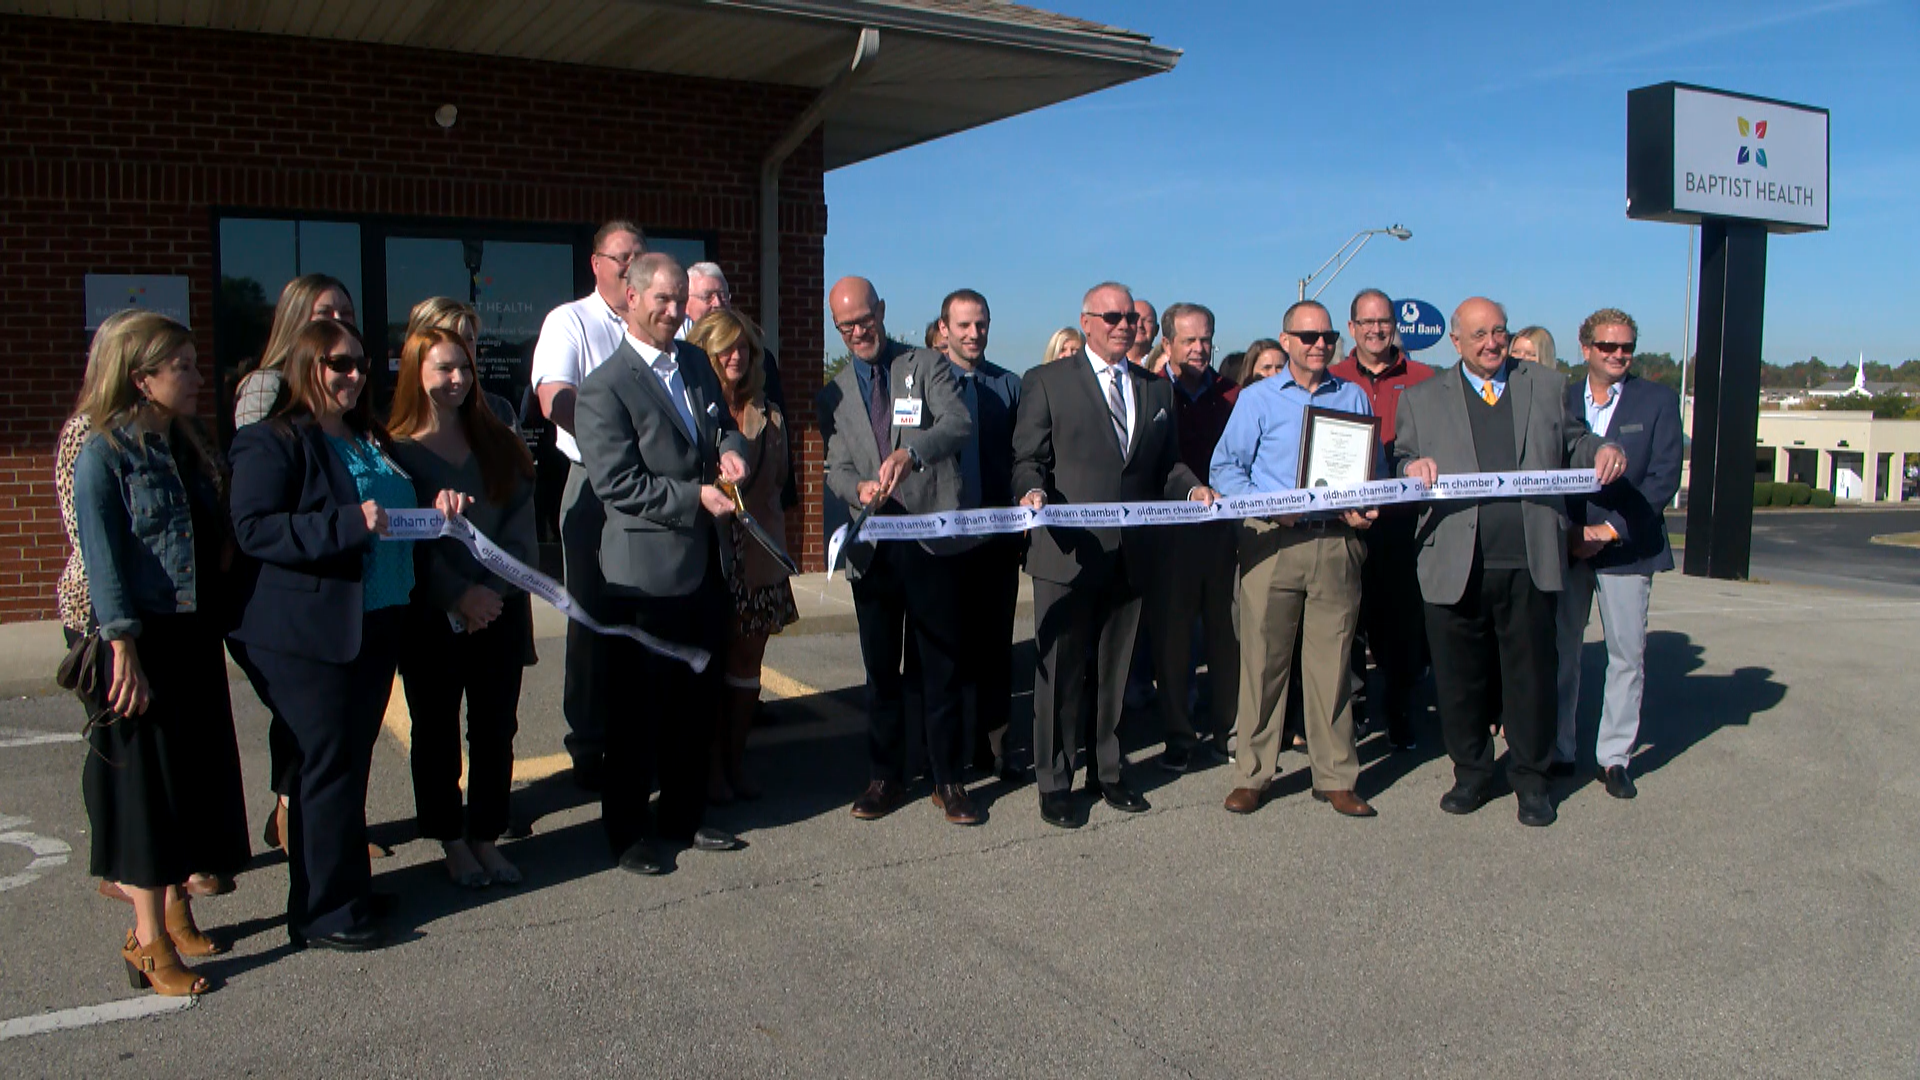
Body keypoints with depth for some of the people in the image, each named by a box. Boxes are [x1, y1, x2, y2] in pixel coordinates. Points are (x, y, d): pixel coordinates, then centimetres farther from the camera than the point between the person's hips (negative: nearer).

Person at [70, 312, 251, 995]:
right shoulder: (105, 452, -10)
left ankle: (176, 910, 27)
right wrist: (123, 652, -18)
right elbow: (102, 559, -15)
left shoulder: (191, 447, 11)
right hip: (143, 640, -7)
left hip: (196, 635, 7)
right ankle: (149, 941, 9)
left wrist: (215, 626, 8)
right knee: (148, 783, 0)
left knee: (197, 775, 12)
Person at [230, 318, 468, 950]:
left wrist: (434, 511, 7)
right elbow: (253, 529, -19)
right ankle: (324, 911, 8)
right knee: (328, 765, -3)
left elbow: (397, 515, 28)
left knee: (353, 759, 14)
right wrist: (347, 523, -27)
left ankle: (348, 888, 26)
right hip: (310, 632, -8)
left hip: (377, 626, 8)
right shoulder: (273, 443, -8)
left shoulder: (371, 440, 17)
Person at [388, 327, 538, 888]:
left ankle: (486, 836, 19)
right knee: (436, 731, 8)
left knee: (496, 727, 7)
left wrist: (493, 589, -10)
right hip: (430, 617, -3)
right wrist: (458, 595, -16)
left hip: (500, 610, 3)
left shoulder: (500, 444, 8)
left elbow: (520, 524, 2)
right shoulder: (398, 450, -2)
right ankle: (451, 840, 20)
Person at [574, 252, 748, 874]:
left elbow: (722, 422, 22)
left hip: (706, 564, 7)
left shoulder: (696, 362, 11)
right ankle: (626, 833, 21)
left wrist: (731, 448, -2)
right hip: (647, 571, -7)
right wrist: (694, 496, -20)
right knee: (638, 708, 6)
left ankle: (683, 818, 32)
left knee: (698, 701, 16)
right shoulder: (605, 388, -11)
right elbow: (616, 482, -17)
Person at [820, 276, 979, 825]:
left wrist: (910, 452, -33)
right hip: (872, 547, 3)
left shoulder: (928, 366, 3)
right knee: (881, 669, 11)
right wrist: (858, 487, -16)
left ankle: (948, 780, 15)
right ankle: (886, 776, 24)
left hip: (932, 538, -3)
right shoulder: (834, 394, 13)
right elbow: (836, 467, 7)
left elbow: (959, 423, -15)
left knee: (941, 666, 4)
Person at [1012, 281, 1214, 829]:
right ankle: (1054, 784, 13)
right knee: (1059, 674, 1)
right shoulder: (1047, 382, 2)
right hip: (1067, 553, -4)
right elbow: (1028, 459, -3)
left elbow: (1167, 462, 15)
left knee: (1115, 671, 15)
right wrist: (1033, 491, -22)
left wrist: (1192, 487, -4)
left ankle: (1107, 773, 28)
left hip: (1130, 555, 5)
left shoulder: (1157, 389, 16)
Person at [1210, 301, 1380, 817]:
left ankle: (1335, 778, 13)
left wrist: (1364, 508, -2)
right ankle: (1252, 775, 9)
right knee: (1263, 659, -1)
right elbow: (1225, 467, 3)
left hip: (1336, 542, 2)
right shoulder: (1257, 398, 8)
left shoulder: (1353, 398, 15)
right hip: (1272, 542, -2)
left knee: (1331, 662, 4)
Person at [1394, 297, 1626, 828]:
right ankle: (1471, 773, 25)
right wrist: (1411, 467, -15)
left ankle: (1531, 779, 22)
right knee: (1461, 678, 8)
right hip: (1455, 565, 0)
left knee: (1531, 675, 6)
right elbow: (1399, 461, 8)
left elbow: (1572, 442, 19)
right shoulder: (1422, 399, 11)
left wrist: (1601, 450, -3)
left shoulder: (1549, 386, 15)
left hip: (1530, 564, 1)